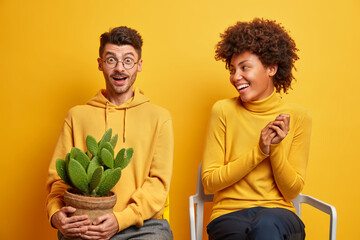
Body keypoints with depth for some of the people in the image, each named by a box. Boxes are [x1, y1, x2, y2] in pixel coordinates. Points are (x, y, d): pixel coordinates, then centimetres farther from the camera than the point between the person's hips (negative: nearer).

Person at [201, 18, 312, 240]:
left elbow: (292, 191, 2)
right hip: (229, 214, -1)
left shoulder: (298, 117, 0)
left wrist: (276, 149, -15)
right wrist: (259, 151, -13)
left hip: (279, 215, 1)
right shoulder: (223, 111, -1)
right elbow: (209, 181, -4)